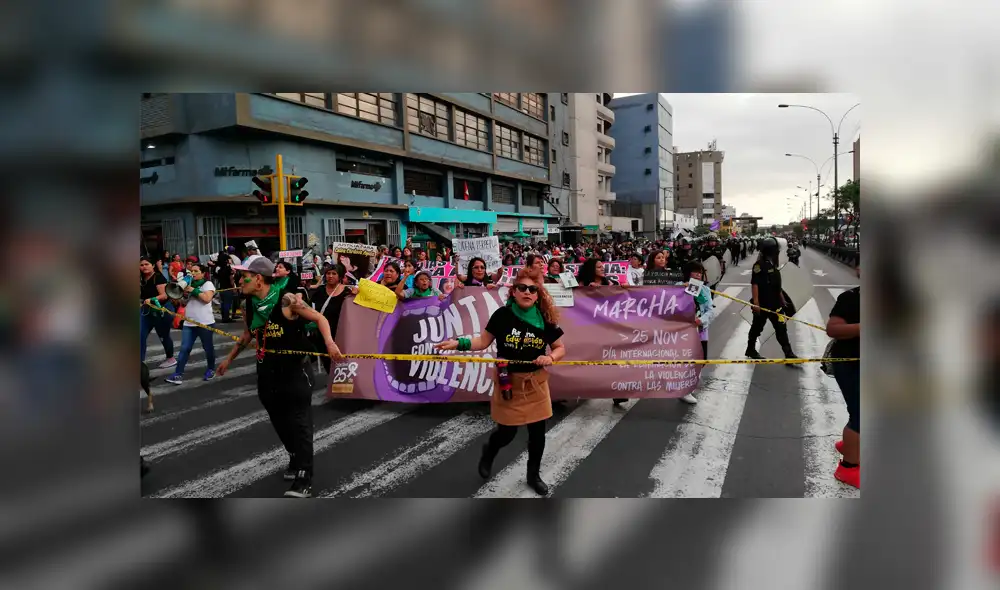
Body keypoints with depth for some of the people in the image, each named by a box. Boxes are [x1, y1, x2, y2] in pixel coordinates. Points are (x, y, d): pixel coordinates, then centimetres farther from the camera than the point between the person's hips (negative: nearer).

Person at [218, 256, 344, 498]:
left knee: (299, 423, -7)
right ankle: (295, 460, 33)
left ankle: (304, 480, -7)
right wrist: (229, 359, 27)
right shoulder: (248, 303, 2)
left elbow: (319, 318, -17)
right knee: (279, 422, 14)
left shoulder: (287, 299, -18)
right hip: (266, 371, 6)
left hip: (292, 369, -6)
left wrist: (329, 343, -34)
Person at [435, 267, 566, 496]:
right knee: (507, 433, 7)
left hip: (535, 384, 2)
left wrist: (550, 358, -18)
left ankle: (534, 475, 34)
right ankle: (488, 452, 43)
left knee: (537, 432, 10)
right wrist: (458, 343, -18)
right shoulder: (502, 315, -11)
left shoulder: (545, 319, -6)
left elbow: (560, 348, 3)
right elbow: (483, 341, -5)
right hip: (508, 383, -2)